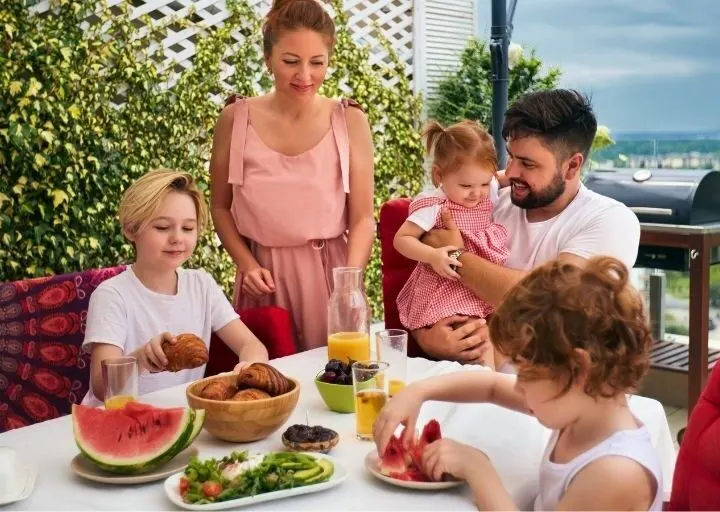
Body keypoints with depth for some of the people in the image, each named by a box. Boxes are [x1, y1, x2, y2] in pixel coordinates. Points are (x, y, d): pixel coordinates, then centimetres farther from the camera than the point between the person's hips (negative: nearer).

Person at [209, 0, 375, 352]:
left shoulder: (350, 121, -4)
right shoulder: (237, 119, -3)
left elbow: (362, 218, -4)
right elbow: (221, 207, 7)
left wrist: (349, 280, -18)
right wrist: (246, 264, -7)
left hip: (329, 273, 0)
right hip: (264, 276, 0)